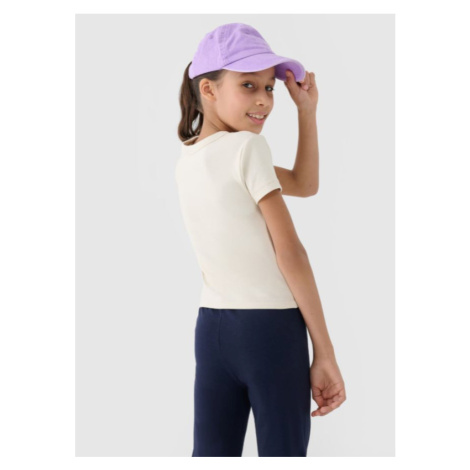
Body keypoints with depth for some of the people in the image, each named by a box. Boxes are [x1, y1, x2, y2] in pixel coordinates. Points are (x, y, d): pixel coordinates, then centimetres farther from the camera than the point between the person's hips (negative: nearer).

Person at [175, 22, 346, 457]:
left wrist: (307, 110, 12)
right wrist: (325, 352, -10)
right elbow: (290, 254, -13)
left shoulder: (186, 160, 12)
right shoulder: (248, 147, -12)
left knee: (212, 453, 11)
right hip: (271, 328, -7)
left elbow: (303, 185, 17)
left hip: (212, 327, 7)